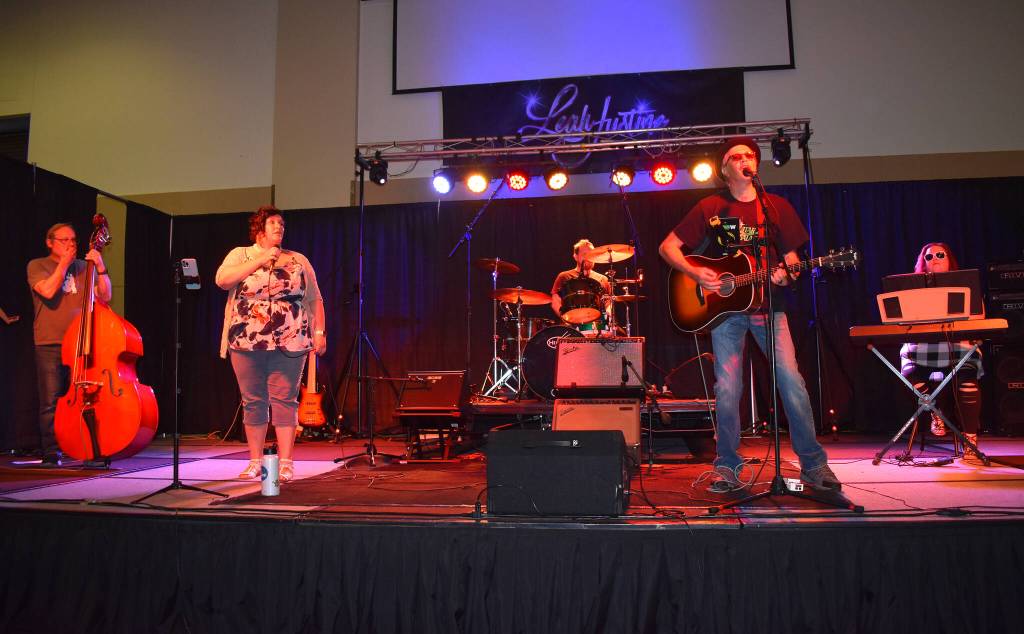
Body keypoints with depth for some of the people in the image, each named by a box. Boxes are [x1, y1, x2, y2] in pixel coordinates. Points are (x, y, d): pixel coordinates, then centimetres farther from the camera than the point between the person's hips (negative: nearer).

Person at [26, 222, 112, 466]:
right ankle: (51, 455, 6)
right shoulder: (37, 266, 6)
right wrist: (64, 263, -7)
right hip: (50, 345, -2)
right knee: (51, 404, -2)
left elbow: (105, 295, 4)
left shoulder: (83, 267, 13)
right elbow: (48, 291, -13)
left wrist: (100, 268, -8)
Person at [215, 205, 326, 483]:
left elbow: (314, 299, 11)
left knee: (284, 401, -1)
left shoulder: (298, 260, 13)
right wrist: (260, 260, -12)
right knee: (253, 402, 6)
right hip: (247, 343, 0)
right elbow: (223, 280, -10)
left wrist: (319, 331, 1)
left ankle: (285, 463, 4)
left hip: (288, 344, 0)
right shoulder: (241, 255, 10)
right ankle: (255, 462, 15)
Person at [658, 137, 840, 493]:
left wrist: (785, 273, -10)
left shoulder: (776, 206, 11)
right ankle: (727, 467, 11)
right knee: (727, 390, -3)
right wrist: (695, 273, -12)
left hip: (767, 304, 1)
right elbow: (667, 247, 4)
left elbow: (790, 257, 13)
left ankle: (814, 465, 4)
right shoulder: (710, 208, 6)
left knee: (792, 380, -9)